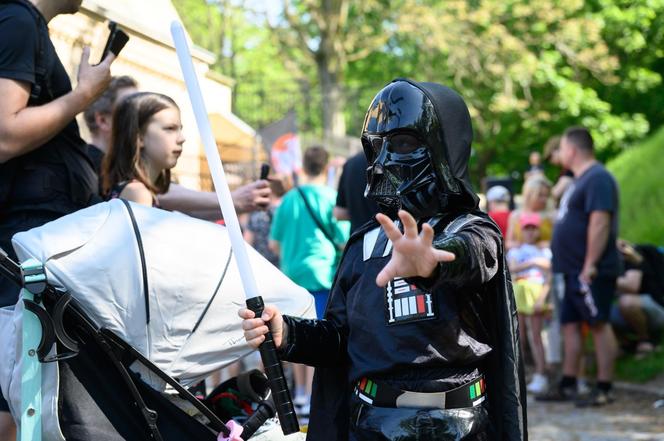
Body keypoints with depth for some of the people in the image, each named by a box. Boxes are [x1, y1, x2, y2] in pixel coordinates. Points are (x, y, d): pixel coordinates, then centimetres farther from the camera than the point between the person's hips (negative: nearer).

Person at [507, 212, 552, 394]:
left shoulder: (544, 251, 8)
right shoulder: (515, 251, 16)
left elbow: (548, 276, -1)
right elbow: (512, 268, -3)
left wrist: (542, 297, -13)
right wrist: (532, 263, -14)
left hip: (535, 292, -3)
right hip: (517, 293, 3)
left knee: (535, 335, -8)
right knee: (519, 337, 4)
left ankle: (540, 376, -11)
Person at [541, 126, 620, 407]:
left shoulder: (597, 179, -14)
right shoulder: (580, 180, 19)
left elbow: (600, 223, -22)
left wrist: (590, 265, -25)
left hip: (589, 272, -10)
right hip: (574, 271, 10)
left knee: (599, 325, -6)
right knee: (570, 325, 11)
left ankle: (604, 389, -3)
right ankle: (567, 386, 17)